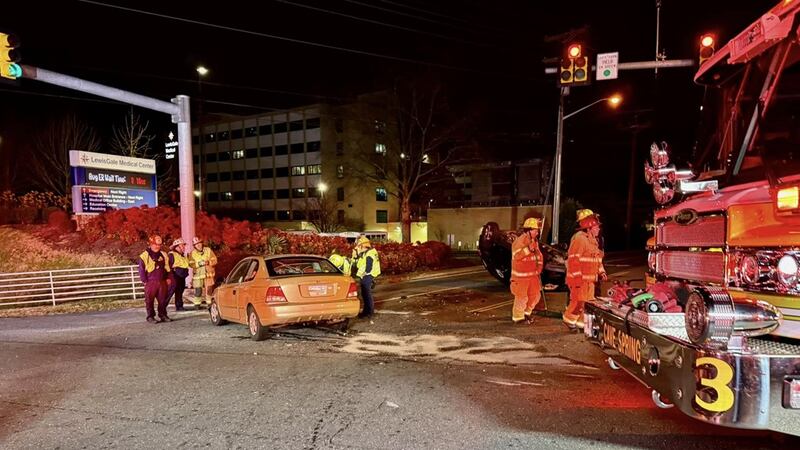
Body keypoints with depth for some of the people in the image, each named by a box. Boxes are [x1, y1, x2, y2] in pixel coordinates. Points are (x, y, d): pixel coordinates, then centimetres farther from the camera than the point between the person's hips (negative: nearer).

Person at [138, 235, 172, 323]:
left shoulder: (163, 255, 11)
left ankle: (163, 315, 17)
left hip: (162, 282, 4)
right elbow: (141, 270, -3)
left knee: (163, 299, 7)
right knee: (149, 300, 1)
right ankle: (150, 317, 9)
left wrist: (168, 278, 10)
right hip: (150, 282, -4)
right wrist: (145, 281, -7)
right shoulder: (144, 256, -3)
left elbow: (167, 267, 17)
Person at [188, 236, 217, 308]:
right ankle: (197, 303, 6)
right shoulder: (192, 253, 3)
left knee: (208, 289, 3)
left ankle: (209, 303, 13)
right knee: (198, 290, -5)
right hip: (198, 275, -1)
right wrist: (198, 264, -19)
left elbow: (215, 260, 1)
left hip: (208, 274, 1)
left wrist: (208, 262, -17)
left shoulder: (208, 250, 2)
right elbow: (191, 264, -3)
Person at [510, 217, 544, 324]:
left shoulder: (534, 241, 8)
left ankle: (526, 312, 33)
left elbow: (538, 255, 20)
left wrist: (539, 266, 8)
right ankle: (518, 317, 17)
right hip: (521, 275, -8)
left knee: (536, 295, 13)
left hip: (532, 274, 8)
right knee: (521, 297, 0)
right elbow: (516, 256, -29)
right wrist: (529, 248, -35)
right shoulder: (519, 241, -17)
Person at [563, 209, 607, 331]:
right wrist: (577, 277, -24)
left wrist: (601, 272, 12)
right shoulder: (579, 238, -16)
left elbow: (597, 259, 25)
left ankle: (581, 322, 22)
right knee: (578, 301, -6)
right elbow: (573, 259, -22)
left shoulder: (592, 240, 18)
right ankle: (569, 319, 11)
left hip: (589, 279, 10)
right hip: (580, 279, -10)